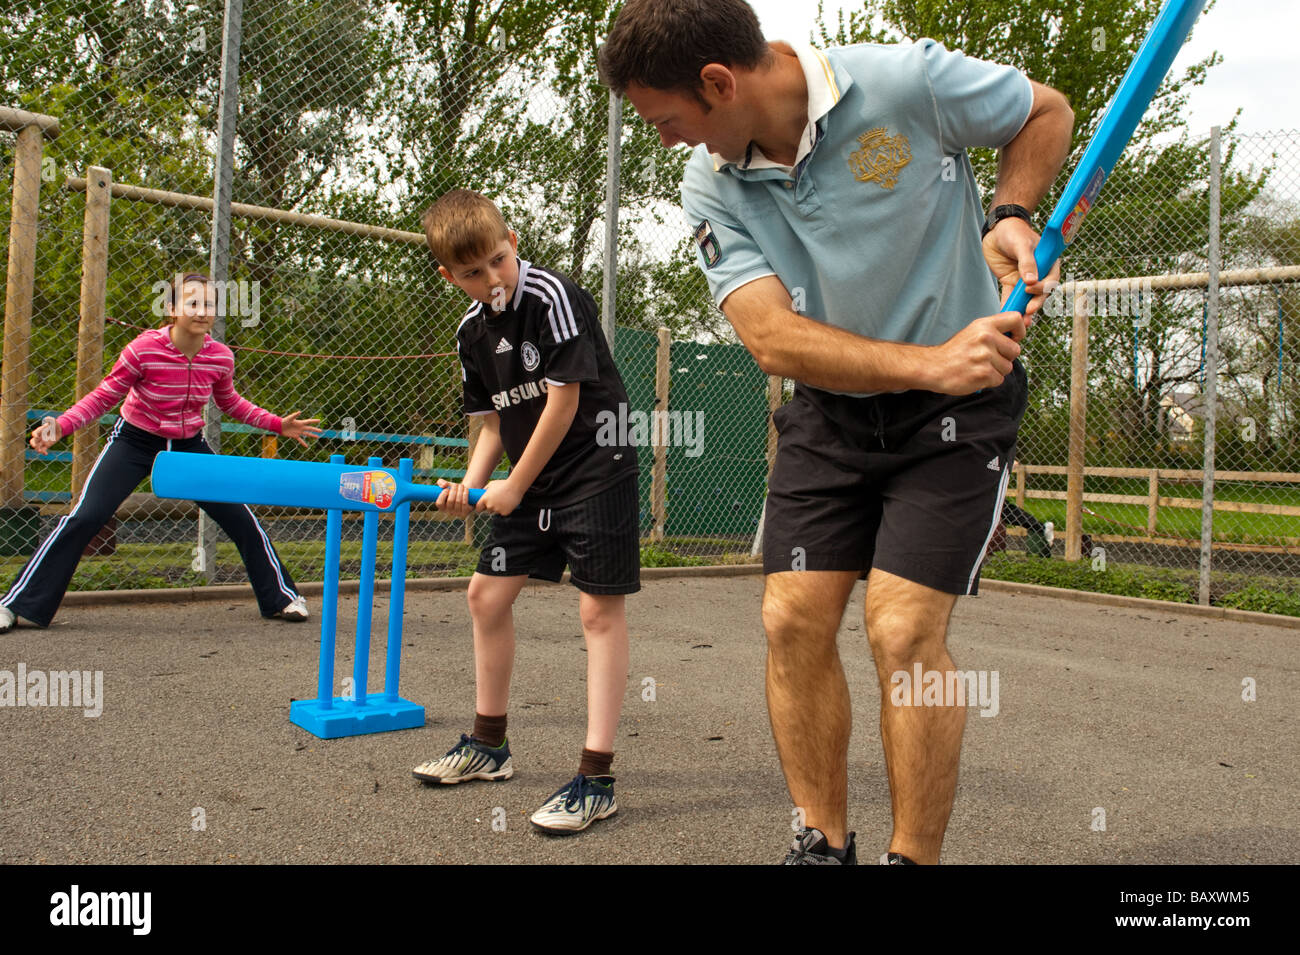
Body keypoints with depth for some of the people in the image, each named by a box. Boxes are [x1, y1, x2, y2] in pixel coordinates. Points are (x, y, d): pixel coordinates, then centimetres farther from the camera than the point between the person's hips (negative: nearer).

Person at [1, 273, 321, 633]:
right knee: (85, 517, -13)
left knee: (240, 519, -1)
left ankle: (282, 596, 17)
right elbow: (103, 396, -11)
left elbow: (231, 403, 7)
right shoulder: (144, 349, -23)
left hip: (189, 444, 3)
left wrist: (278, 425, -2)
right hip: (135, 442, -3)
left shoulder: (221, 357, -13)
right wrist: (59, 426, -26)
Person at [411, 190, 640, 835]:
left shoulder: (552, 295, -16)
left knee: (599, 610, -9)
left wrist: (514, 487, -12)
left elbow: (563, 401, -18)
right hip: (531, 481, 8)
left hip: (595, 465, -8)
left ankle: (596, 780, -4)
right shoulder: (472, 333, 6)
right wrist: (470, 485, -5)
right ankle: (488, 745, 27)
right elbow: (494, 423, 12)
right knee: (487, 593, 11)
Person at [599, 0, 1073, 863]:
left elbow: (1046, 113, 4)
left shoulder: (908, 82, -16)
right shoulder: (710, 187, -7)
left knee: (904, 630, -14)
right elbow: (774, 339, -18)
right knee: (793, 620, -4)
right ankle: (823, 846, 14)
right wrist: (930, 362, -29)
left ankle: (913, 857, 6)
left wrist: (1011, 217, -14)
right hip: (830, 410, 4)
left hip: (960, 403, -3)